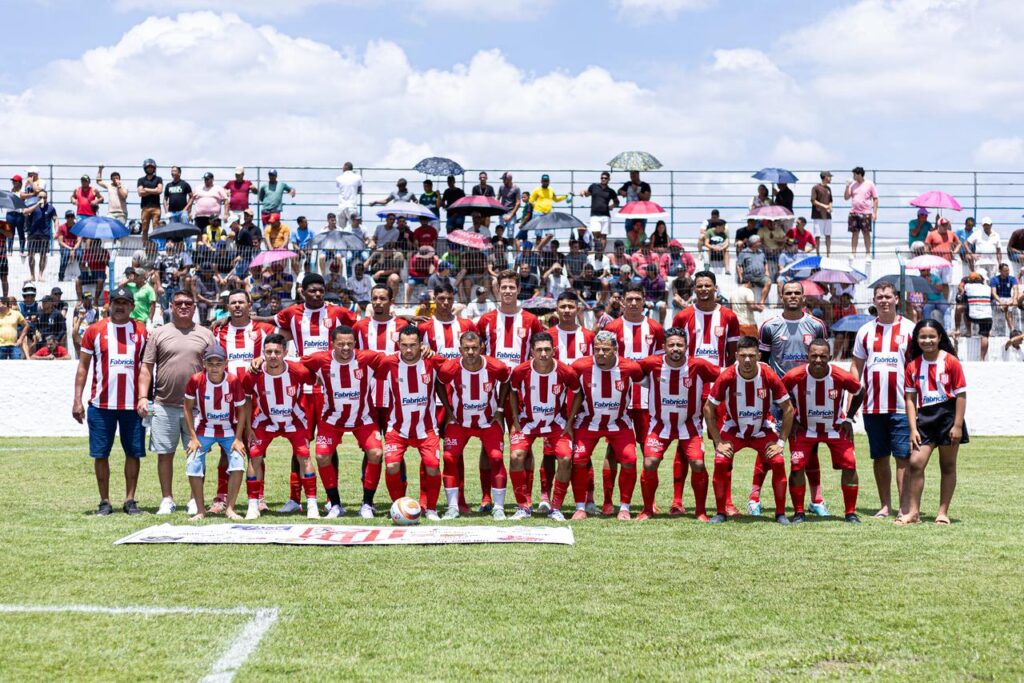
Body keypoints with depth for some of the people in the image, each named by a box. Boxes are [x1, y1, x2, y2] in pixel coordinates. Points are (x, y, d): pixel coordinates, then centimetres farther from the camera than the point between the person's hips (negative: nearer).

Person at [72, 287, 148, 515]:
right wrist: (77, 400, -1)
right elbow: (83, 367, 5)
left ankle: (130, 500, 13)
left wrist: (145, 397, 2)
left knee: (133, 452, 3)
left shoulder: (141, 331, 5)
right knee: (101, 453, 2)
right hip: (101, 404, -1)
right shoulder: (95, 330, 3)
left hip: (133, 404, 1)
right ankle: (104, 501, 11)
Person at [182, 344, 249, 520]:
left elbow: (241, 410, -9)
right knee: (193, 464, -13)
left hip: (229, 430, 0)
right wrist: (193, 437, -10)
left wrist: (238, 438, -13)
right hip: (204, 430, 0)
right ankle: (200, 509, 2)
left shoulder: (233, 381, -20)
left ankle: (229, 509, -3)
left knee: (238, 462, -17)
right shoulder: (196, 380, -19)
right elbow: (188, 408, -6)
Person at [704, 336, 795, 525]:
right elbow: (708, 408, -10)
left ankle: (780, 513, 0)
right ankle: (721, 513, -3)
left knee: (778, 463, -17)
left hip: (763, 430, 1)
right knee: (721, 462, -20)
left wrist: (781, 442, -13)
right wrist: (718, 442, -13)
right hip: (733, 429, 0)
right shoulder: (726, 377, -23)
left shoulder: (770, 377, -22)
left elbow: (788, 409, -9)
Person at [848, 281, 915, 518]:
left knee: (903, 456, -6)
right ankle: (885, 505, 16)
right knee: (879, 457, 8)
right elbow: (856, 367, 14)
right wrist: (851, 401, 7)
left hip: (901, 406, -3)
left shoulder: (909, 329, 1)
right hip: (873, 406, 3)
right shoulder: (865, 331, 11)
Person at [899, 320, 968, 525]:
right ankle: (913, 512, 2)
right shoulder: (913, 366, 2)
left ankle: (943, 512, 14)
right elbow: (910, 398, 3)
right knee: (916, 463, -6)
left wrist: (957, 425, -10)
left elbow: (961, 395, -6)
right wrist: (913, 429, -3)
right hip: (925, 417, 3)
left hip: (948, 416, -3)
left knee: (948, 466, 6)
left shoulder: (951, 362, -7)